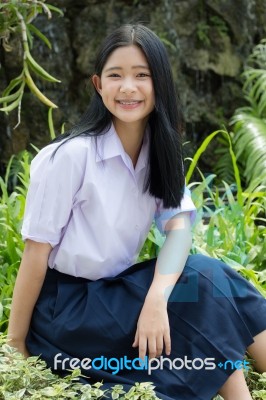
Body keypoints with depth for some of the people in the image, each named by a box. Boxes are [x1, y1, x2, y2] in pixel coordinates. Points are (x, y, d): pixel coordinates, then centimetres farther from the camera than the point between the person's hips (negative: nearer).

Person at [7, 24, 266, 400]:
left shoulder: (159, 152, 0)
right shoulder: (71, 155, -19)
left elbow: (180, 226, -10)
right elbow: (36, 252, -15)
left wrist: (156, 298, -28)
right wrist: (16, 344, -11)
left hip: (118, 291, 6)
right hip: (64, 305, -6)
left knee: (214, 278, -17)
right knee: (204, 282, -21)